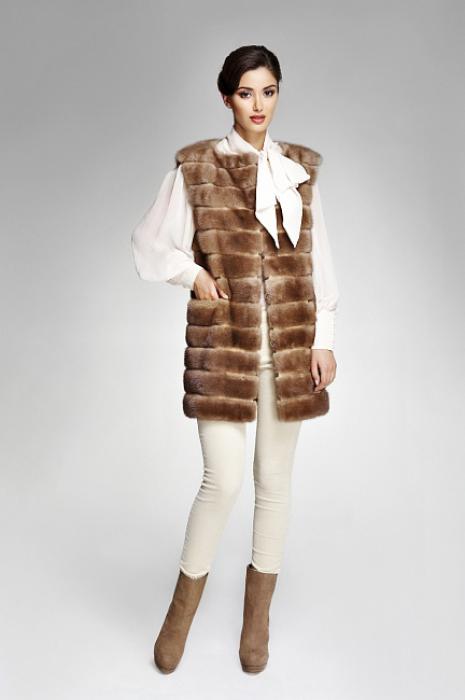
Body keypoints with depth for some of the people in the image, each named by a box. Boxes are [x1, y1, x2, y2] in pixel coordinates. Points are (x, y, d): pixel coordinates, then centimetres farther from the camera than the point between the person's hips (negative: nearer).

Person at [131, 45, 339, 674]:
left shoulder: (300, 168, 9)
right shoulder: (195, 166, 1)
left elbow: (317, 260, 9)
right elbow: (149, 244, 6)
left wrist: (323, 339, 3)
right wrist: (192, 273, -10)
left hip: (290, 345, 3)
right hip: (222, 341, -3)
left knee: (275, 480, 9)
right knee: (223, 479, -7)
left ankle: (259, 611, 29)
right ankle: (184, 603, 19)